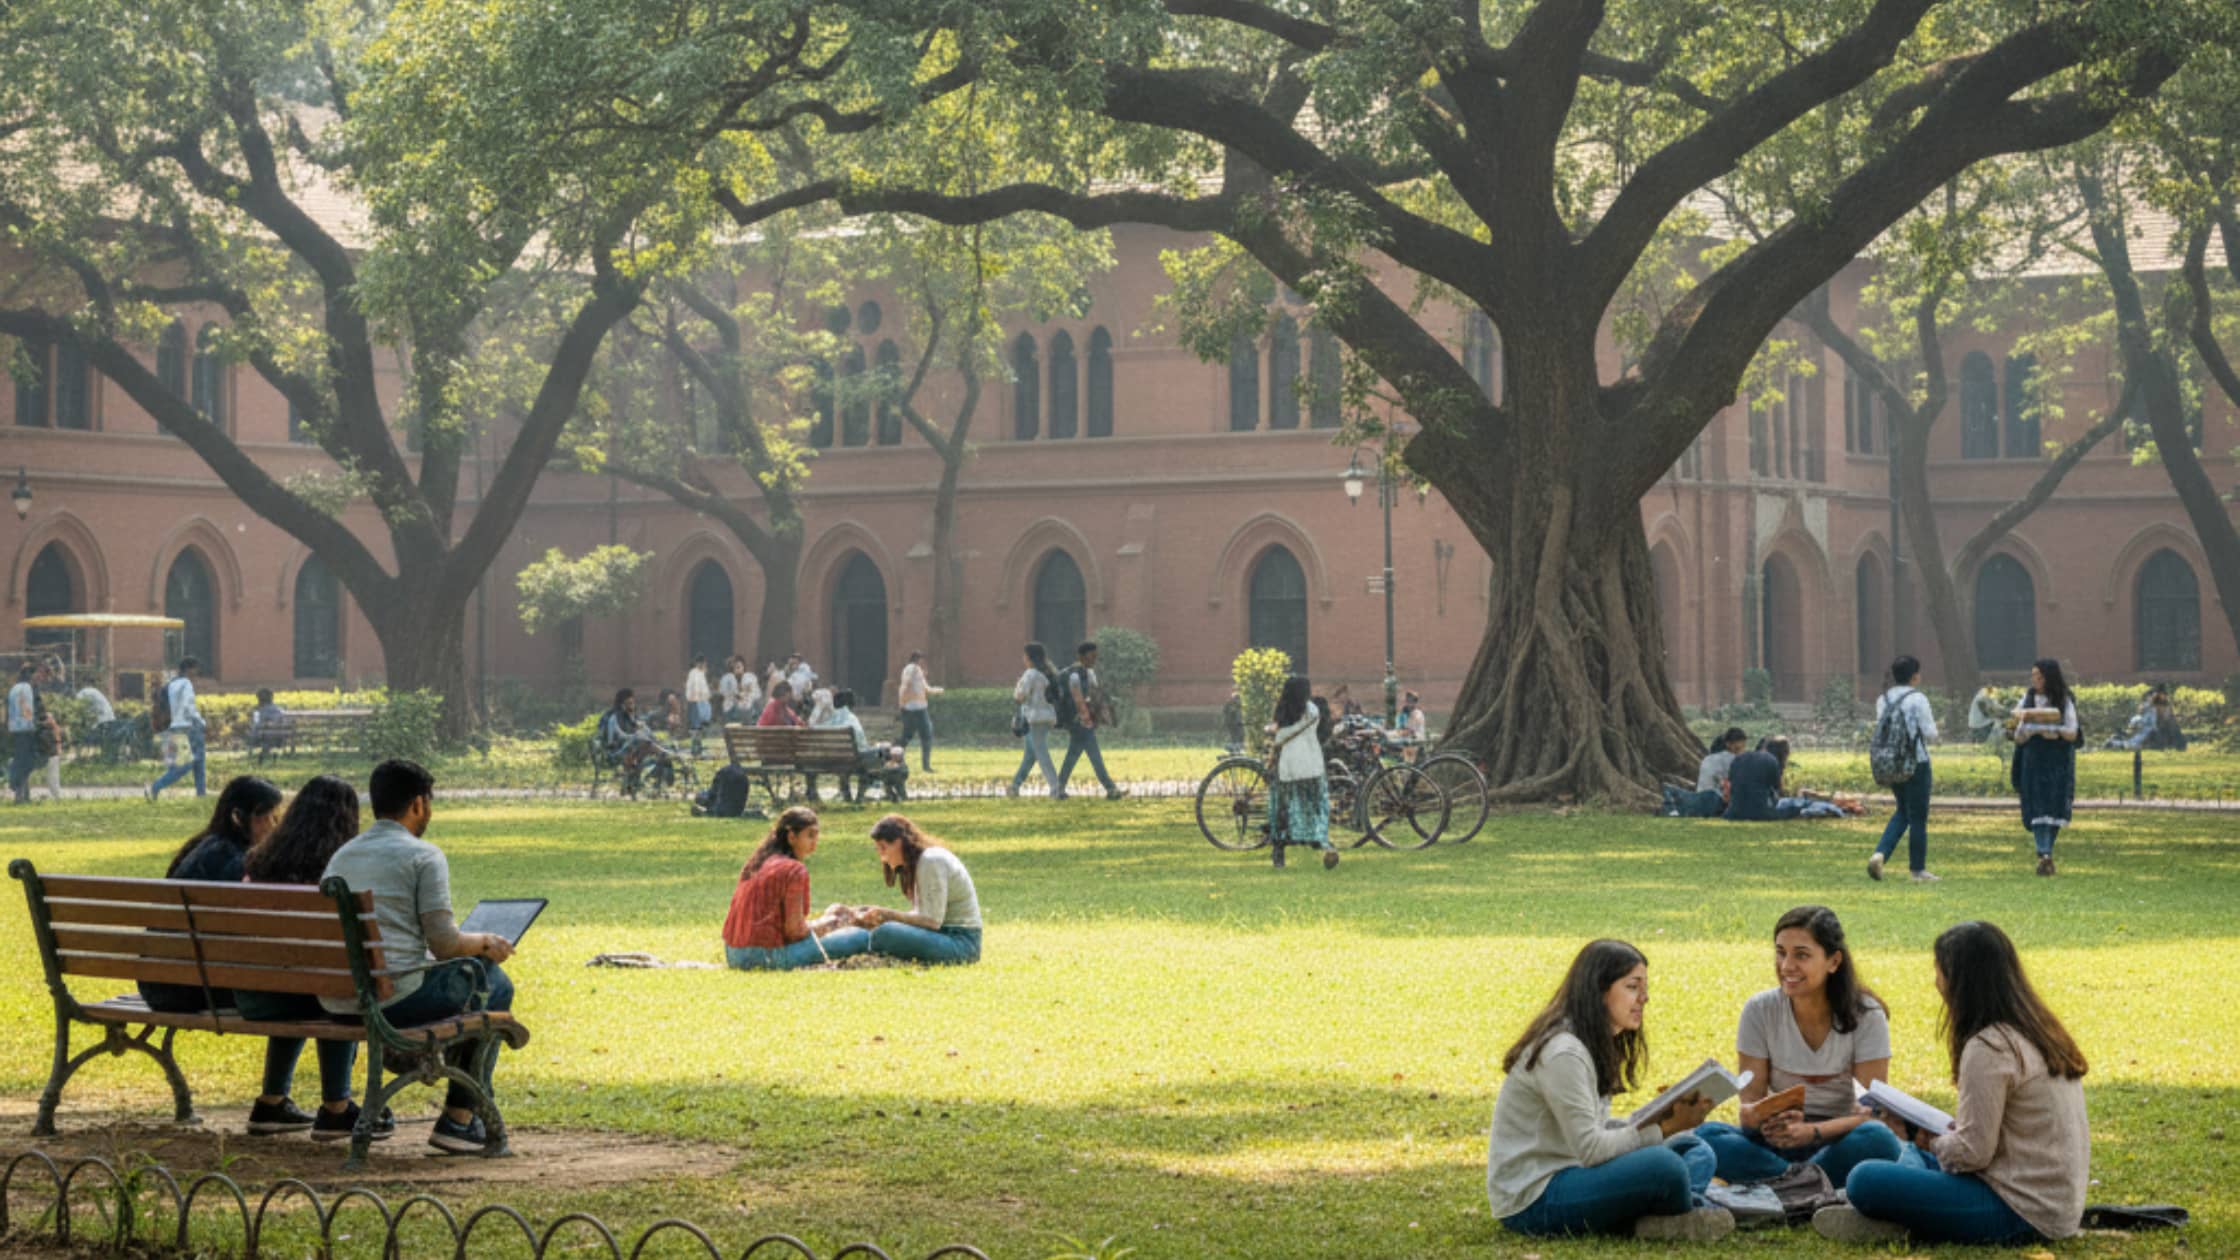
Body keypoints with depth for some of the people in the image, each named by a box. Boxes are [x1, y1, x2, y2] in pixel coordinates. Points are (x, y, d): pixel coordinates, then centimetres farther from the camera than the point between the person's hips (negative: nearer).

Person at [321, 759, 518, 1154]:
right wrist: (485, 942, 13)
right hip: (393, 1000, -8)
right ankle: (458, 1119, 13)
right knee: (494, 984, 15)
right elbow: (444, 944, -10)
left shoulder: (341, 855, 17)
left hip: (334, 1001, 8)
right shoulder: (424, 856, -5)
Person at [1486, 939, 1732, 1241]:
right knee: (1662, 1165, -30)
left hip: (1568, 1174, 11)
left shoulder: (1598, 1046, 14)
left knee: (1695, 1149, 4)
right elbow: (1589, 1148, -21)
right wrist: (1665, 1129, -18)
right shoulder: (1563, 1053, -18)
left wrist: (1657, 1120, -2)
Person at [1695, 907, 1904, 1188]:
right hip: (1777, 1143, 1)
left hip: (1839, 1142, -1)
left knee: (1878, 1139, -36)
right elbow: (1749, 1101, -3)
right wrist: (1758, 1116, -29)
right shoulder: (1759, 1011, -3)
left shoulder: (1867, 1017, -8)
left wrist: (1812, 1132, -31)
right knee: (1706, 1135, -28)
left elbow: (1872, 1112, -13)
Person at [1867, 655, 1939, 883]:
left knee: (1903, 812, 20)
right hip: (1916, 763, -6)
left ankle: (1880, 854, 2)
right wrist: (1933, 725, 9)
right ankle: (1918, 870, 10)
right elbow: (1931, 735, -12)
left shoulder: (1883, 699, 6)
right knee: (1917, 817, 4)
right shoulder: (1917, 699, -13)